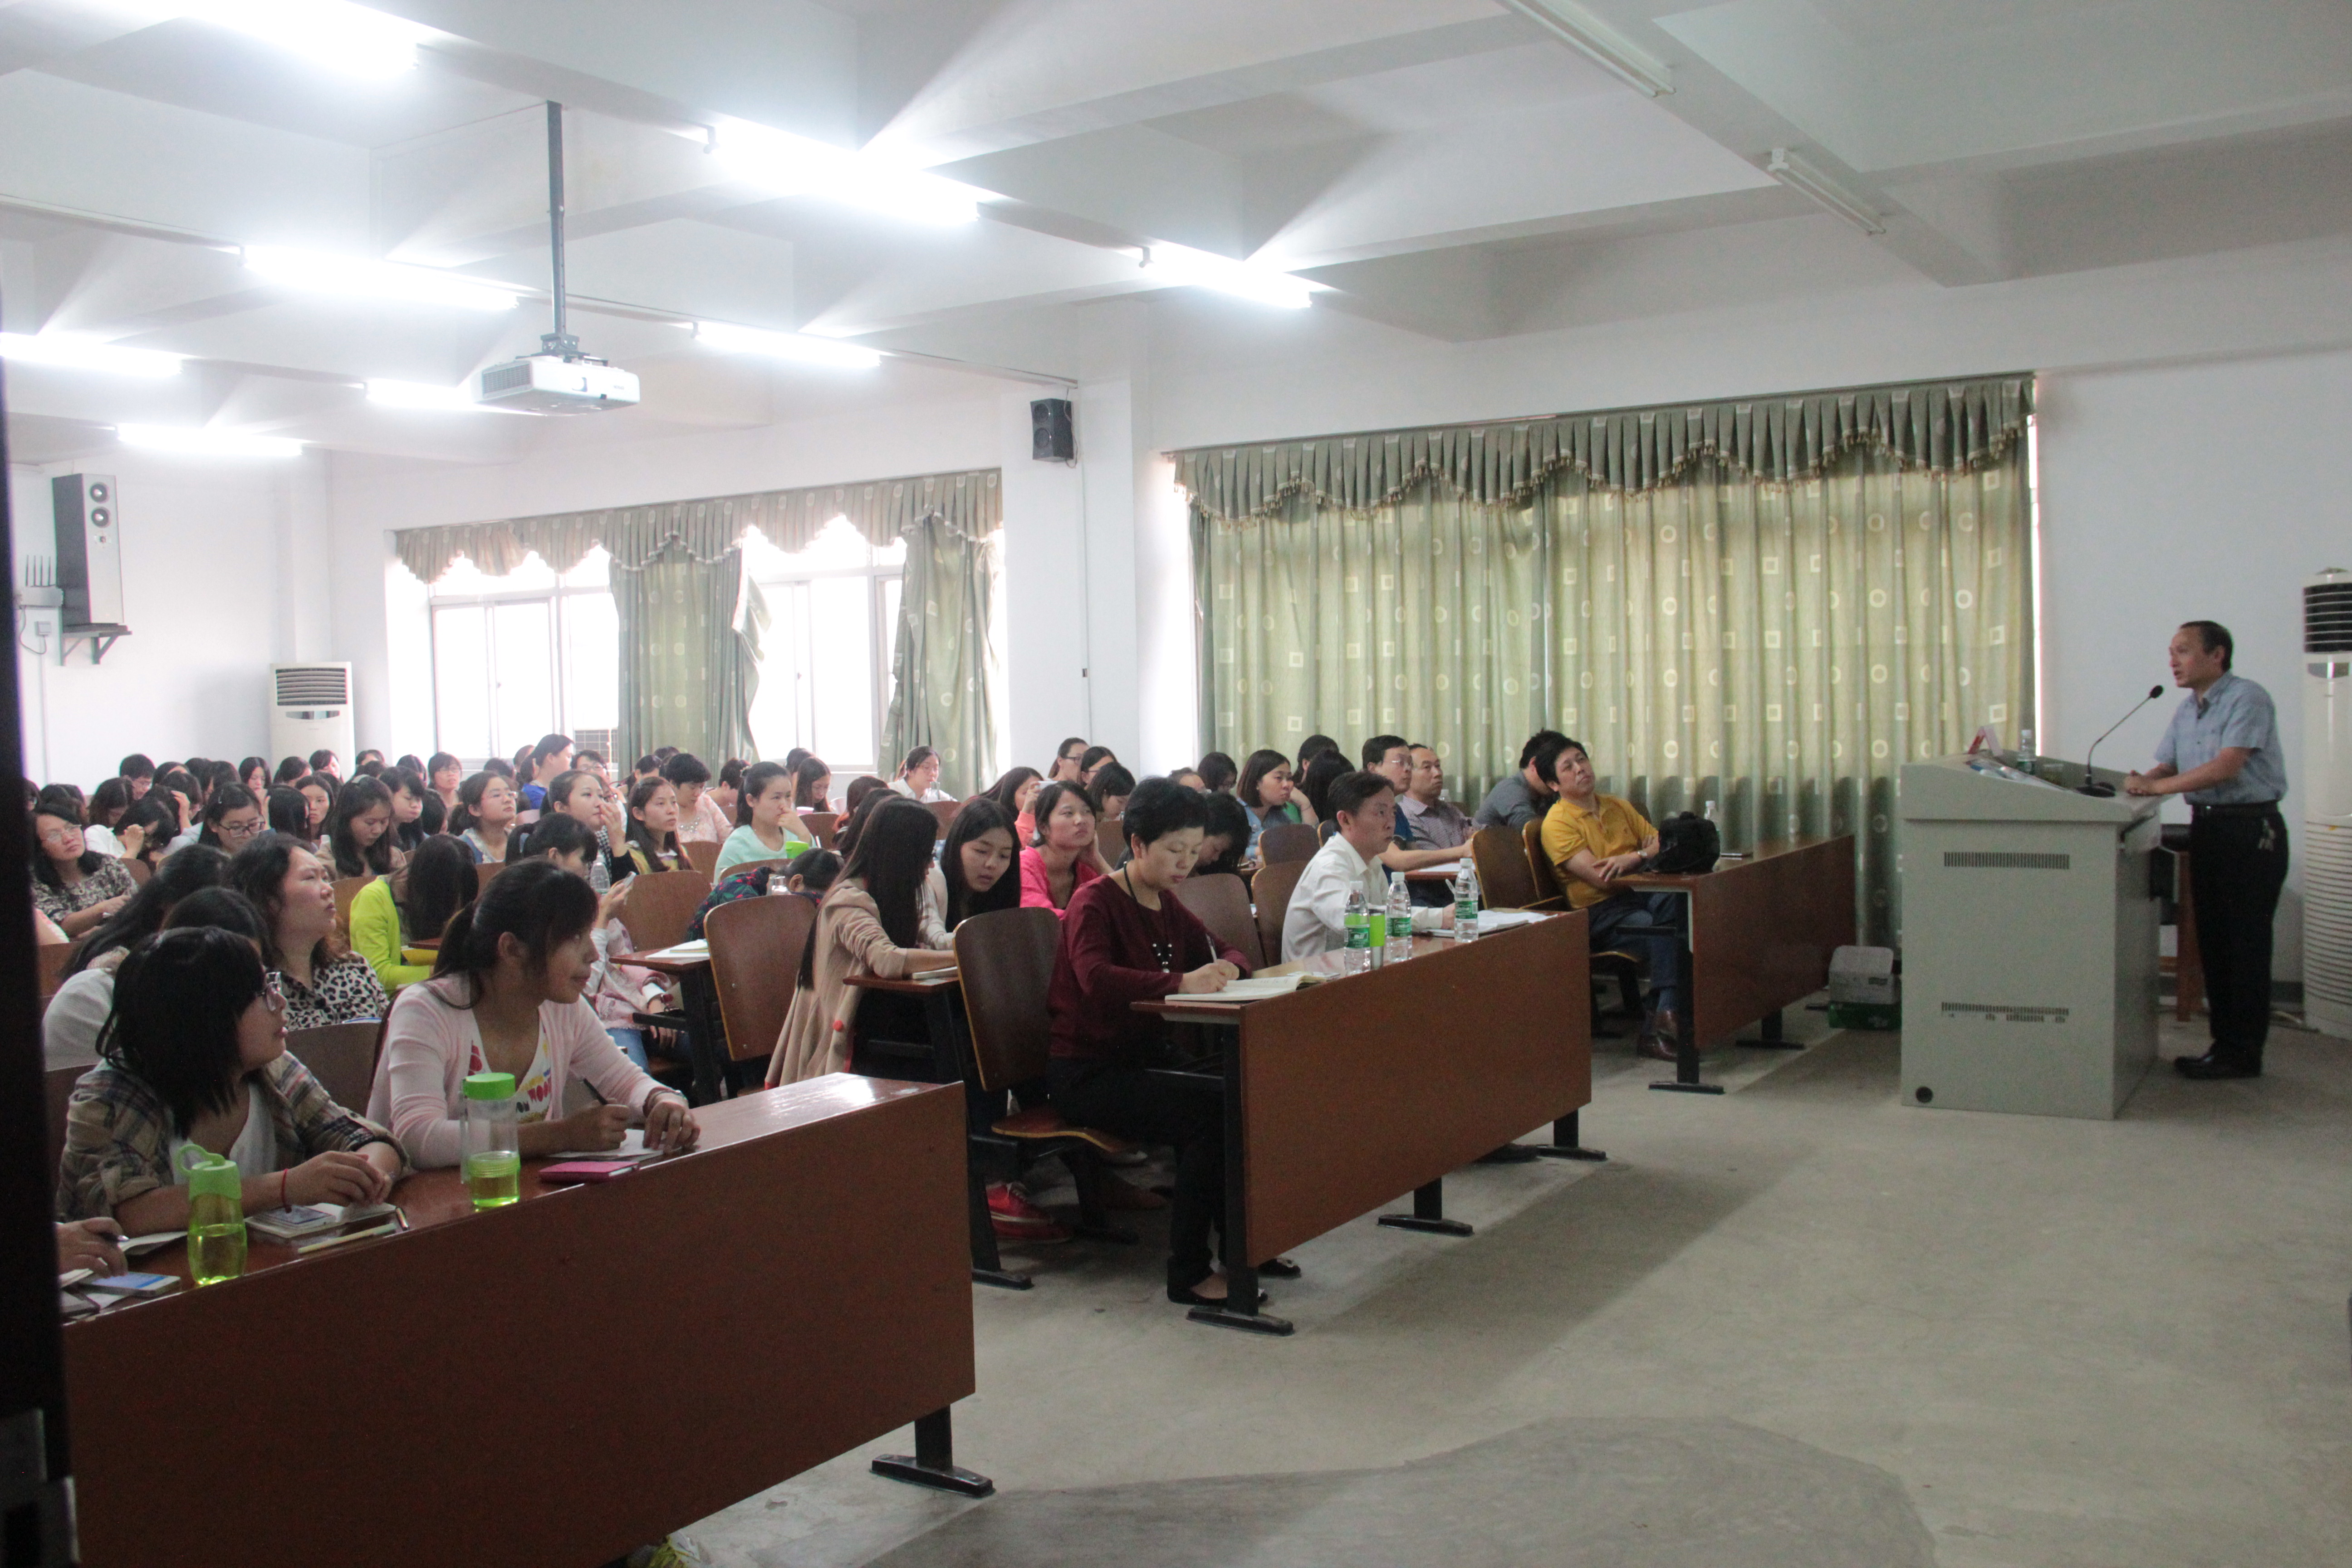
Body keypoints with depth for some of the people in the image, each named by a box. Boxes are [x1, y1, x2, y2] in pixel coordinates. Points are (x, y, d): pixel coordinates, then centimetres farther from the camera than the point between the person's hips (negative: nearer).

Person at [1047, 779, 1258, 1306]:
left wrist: (1228, 966, -6)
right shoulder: (1095, 901, -11)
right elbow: (1095, 977, -29)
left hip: (1144, 1057, 7)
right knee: (1205, 1118, -27)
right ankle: (1189, 1273, -16)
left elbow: (1222, 950, 20)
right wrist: (1181, 982, -40)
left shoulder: (1167, 904, 13)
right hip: (1085, 1070, -7)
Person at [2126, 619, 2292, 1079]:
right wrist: (2139, 782, -9)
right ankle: (2224, 1043, 16)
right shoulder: (2186, 710, 14)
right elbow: (2166, 767, 14)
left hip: (2251, 828, -8)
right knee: (2212, 941, 9)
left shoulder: (2246, 699, -12)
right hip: (2206, 828, 8)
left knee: (2246, 944, -4)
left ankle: (2242, 1055, 1)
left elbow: (2226, 767, -21)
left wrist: (2156, 787, -21)